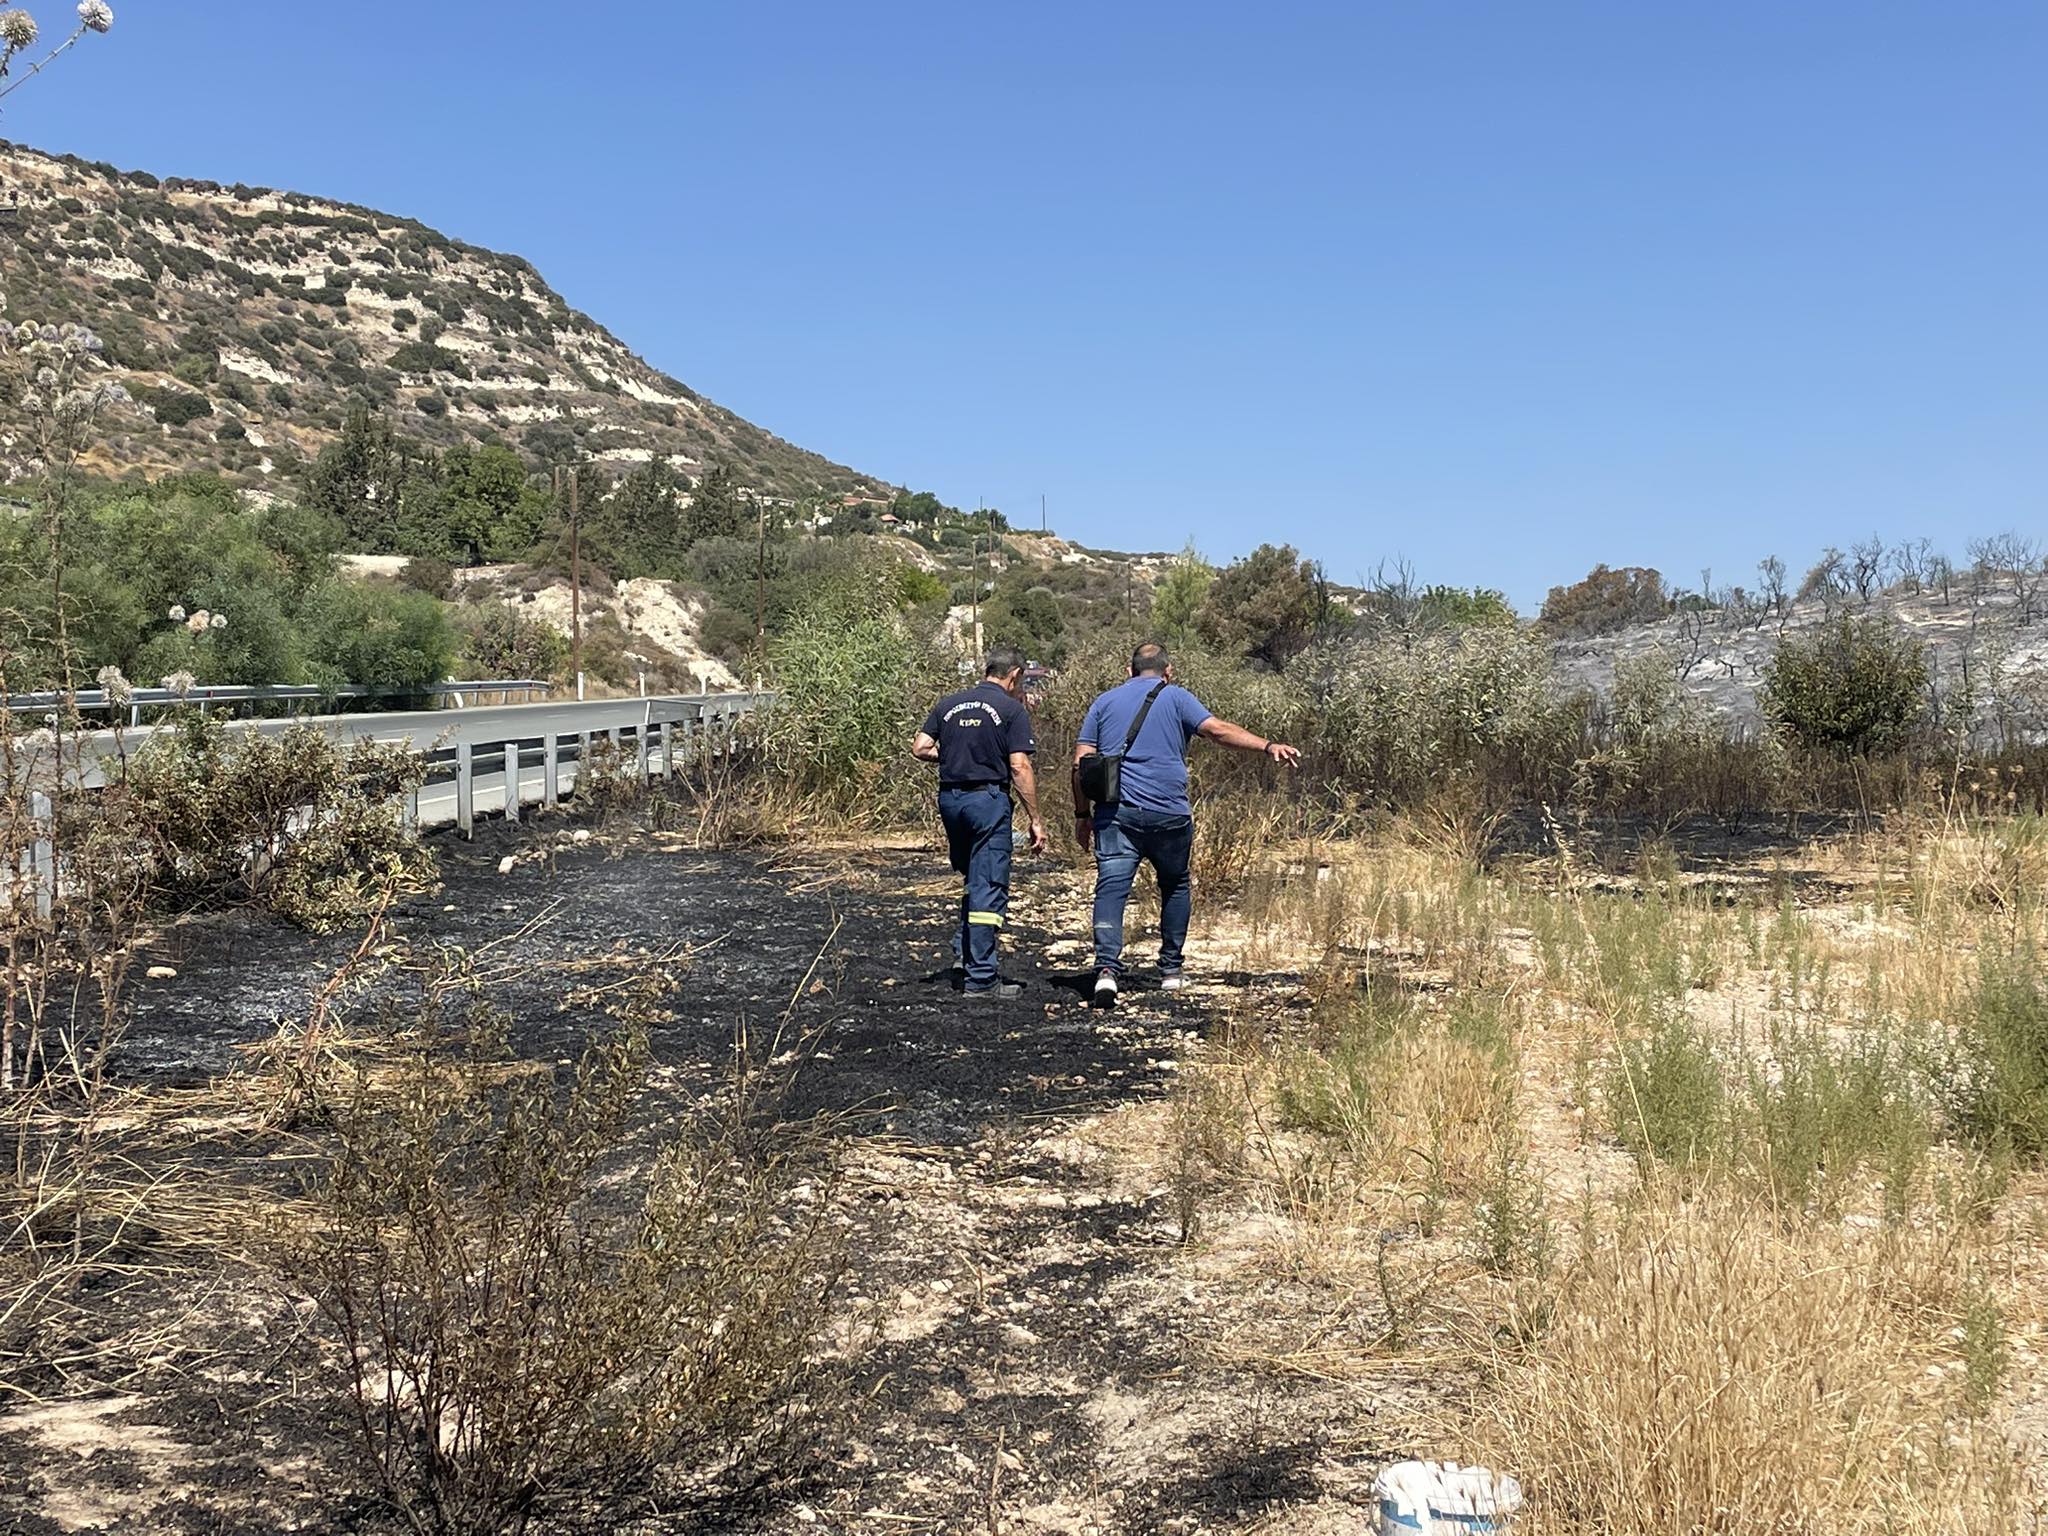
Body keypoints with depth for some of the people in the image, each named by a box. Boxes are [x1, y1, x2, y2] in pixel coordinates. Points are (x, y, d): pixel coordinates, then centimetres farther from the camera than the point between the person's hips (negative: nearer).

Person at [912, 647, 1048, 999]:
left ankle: (964, 947, 18)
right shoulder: (1012, 709, -5)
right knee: (989, 888, -2)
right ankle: (981, 978, -2)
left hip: (950, 798, 6)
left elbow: (919, 748, 5)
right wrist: (1035, 821, -7)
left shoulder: (948, 704, 11)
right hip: (988, 798, -6)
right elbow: (1019, 767, -11)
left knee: (975, 880, 24)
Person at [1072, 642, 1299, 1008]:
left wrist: (1083, 814, 15)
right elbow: (1218, 730, -9)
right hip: (1167, 813, -1)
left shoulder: (1105, 702, 15)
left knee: (1111, 888, -6)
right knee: (1175, 887, 18)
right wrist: (1268, 746, -12)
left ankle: (1107, 967, -25)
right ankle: (1171, 969, 22)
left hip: (1114, 812, 1)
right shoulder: (1176, 698, 7)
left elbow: (1081, 763, 10)